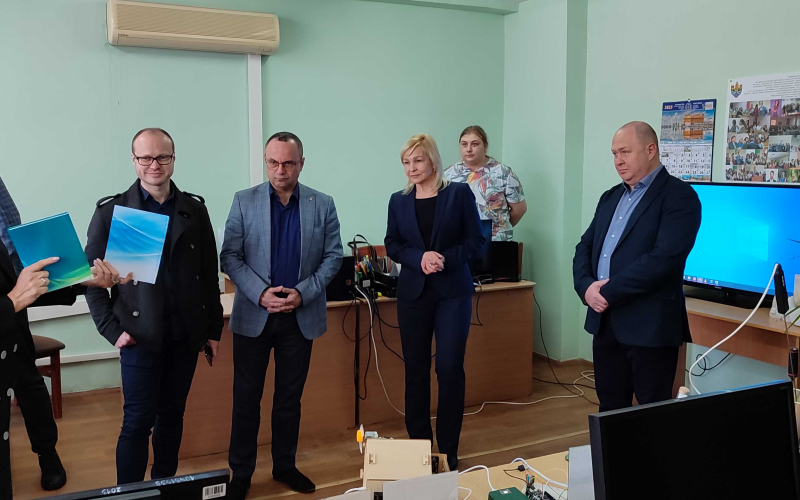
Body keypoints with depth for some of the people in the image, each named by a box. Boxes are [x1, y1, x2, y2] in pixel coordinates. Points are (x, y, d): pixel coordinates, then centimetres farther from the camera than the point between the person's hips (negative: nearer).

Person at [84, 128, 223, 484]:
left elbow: (210, 274, 6)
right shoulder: (111, 211, -3)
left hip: (186, 334, 3)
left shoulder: (194, 210, 4)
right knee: (138, 421, 2)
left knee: (172, 414, 14)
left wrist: (214, 329, 6)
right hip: (140, 335, -3)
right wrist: (111, 330, -8)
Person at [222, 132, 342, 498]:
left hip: (301, 316, 1)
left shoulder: (323, 205, 0)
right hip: (253, 314, -1)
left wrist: (303, 293, -13)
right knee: (246, 398, 6)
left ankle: (285, 465, 29)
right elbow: (230, 256, -5)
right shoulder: (244, 201, -2)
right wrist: (261, 293, -17)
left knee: (290, 397, 13)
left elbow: (333, 255, 0)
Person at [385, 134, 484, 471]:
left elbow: (475, 238, -2)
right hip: (413, 292, 3)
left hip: (452, 291, -2)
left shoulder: (459, 193, -1)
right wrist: (420, 258, -13)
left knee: (449, 368, -4)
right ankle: (417, 444, 20)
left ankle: (448, 449, 10)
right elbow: (392, 245, 6)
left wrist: (446, 259, -17)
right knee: (415, 369, 7)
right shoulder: (398, 201, 7)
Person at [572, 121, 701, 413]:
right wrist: (586, 286, -7)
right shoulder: (611, 197, 16)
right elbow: (585, 247, 13)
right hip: (604, 323, 7)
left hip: (650, 325, -7)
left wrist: (609, 292, -17)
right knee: (610, 409, 16)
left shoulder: (679, 196, -8)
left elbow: (664, 258, -20)